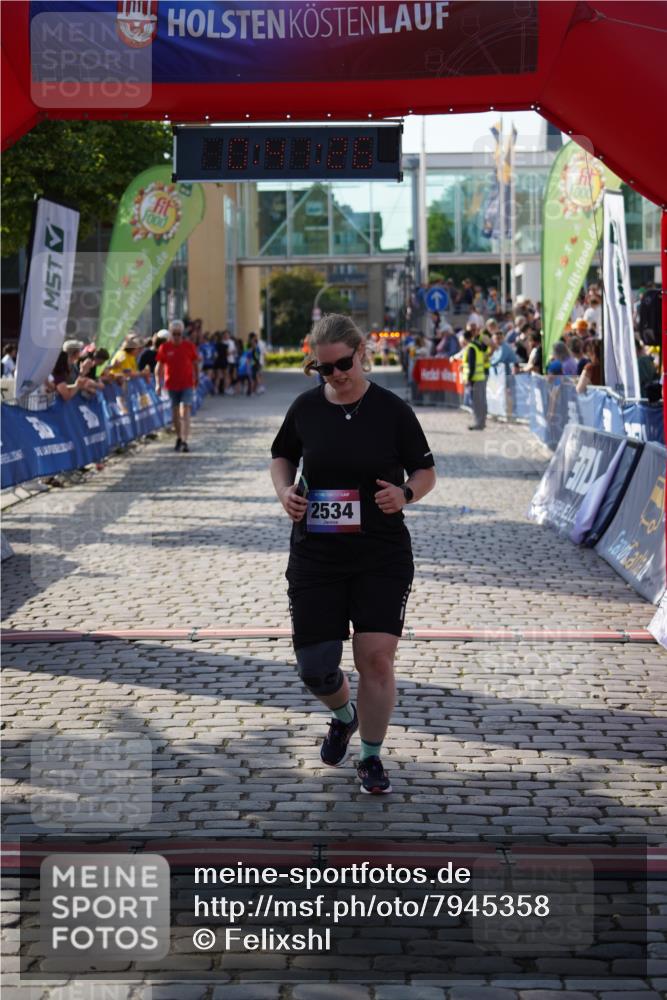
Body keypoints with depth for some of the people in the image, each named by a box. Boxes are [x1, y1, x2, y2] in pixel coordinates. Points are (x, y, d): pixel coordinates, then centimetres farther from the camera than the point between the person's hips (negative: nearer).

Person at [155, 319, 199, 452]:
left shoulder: (189, 346, -2)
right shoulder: (164, 347, -1)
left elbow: (196, 364, 9)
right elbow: (159, 366, 2)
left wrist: (196, 379, 15)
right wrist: (158, 383, -7)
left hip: (187, 385, -2)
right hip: (172, 385, 2)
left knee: (185, 411, -14)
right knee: (175, 413, 13)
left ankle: (185, 441, -20)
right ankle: (179, 438, 32)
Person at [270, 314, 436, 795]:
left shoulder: (392, 409, -5)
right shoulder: (305, 408, 1)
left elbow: (426, 471, 4)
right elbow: (282, 455, 18)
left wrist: (405, 494, -17)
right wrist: (284, 490, -2)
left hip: (383, 556, -2)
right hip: (315, 553, 2)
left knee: (377, 658, -7)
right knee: (315, 667, 2)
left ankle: (372, 757, 13)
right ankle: (345, 715, 38)